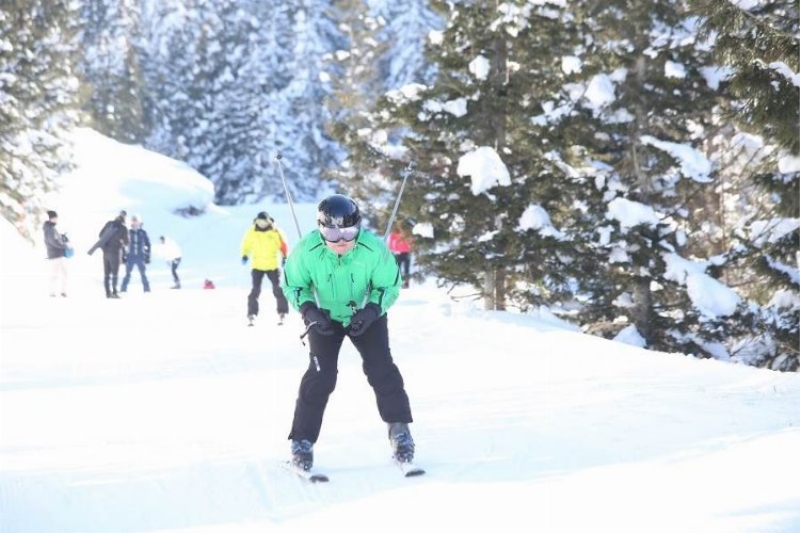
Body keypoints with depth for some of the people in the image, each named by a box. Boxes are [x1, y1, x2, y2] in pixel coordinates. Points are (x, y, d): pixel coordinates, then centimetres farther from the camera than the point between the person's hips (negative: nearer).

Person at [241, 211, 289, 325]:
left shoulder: (275, 232, -8)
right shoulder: (251, 232, -6)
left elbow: (283, 244, 2)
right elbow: (246, 244, 8)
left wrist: (285, 257, -6)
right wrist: (245, 255, -3)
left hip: (272, 265, 0)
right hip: (257, 266, 0)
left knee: (278, 290, 2)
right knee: (255, 290, -6)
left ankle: (282, 313, 14)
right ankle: (251, 314, -2)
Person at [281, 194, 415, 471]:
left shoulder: (373, 248, -28)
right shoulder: (307, 250, -27)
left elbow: (389, 286, -13)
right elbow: (293, 285, -10)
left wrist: (371, 310, -30)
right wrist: (309, 309, -26)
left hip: (365, 316, 1)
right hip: (325, 317, 0)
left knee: (381, 368, -13)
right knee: (321, 374, -13)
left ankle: (399, 429, 4)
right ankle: (302, 441, -5)